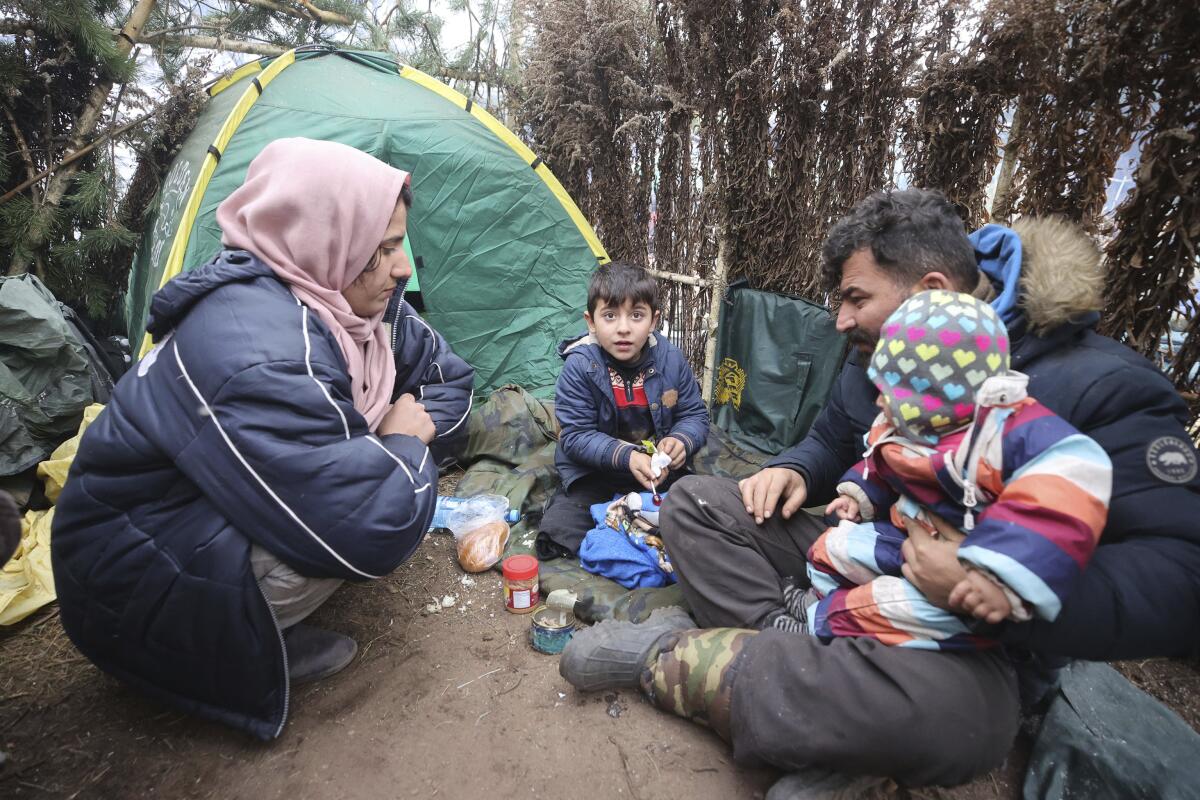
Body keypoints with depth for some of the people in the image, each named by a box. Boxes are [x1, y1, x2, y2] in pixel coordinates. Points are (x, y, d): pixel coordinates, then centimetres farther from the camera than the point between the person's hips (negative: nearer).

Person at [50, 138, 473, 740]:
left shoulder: (339, 308, -6)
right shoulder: (256, 349, -34)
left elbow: (448, 373, 8)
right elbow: (372, 530, -39)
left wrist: (413, 424, -12)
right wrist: (405, 440, -20)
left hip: (209, 513, 9)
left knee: (393, 474, -2)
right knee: (390, 506, -29)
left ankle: (263, 626, 4)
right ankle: (233, 650, -3)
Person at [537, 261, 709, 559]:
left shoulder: (670, 359, -8)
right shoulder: (579, 366, -17)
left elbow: (694, 414, 1)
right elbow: (576, 436, -16)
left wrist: (681, 440, -22)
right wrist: (626, 456, -29)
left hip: (660, 468, 3)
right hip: (596, 472, -2)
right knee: (557, 530, -21)